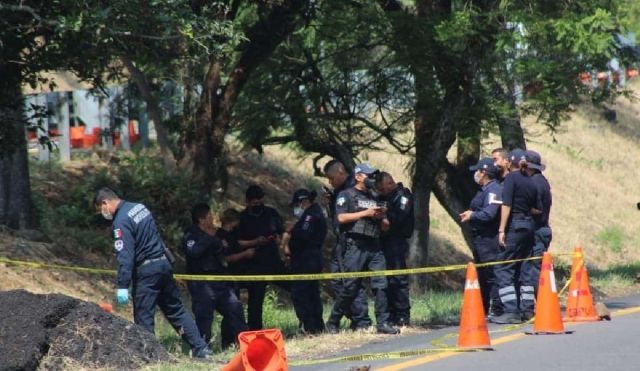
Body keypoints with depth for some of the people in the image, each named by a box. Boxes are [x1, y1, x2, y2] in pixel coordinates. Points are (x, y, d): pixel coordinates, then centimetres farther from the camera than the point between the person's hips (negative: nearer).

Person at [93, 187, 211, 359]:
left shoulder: (121, 221, -15)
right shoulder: (139, 207, 12)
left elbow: (125, 256, -21)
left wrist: (123, 286, -21)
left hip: (146, 270, -9)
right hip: (164, 263, 9)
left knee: (143, 318, -1)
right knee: (176, 310, 12)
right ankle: (201, 349, 8)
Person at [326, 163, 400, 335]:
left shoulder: (374, 198, 23)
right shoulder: (346, 195, 5)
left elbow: (386, 226, 23)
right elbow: (341, 217, -10)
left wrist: (381, 217, 0)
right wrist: (365, 213, -11)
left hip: (374, 247, 6)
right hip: (355, 245, -6)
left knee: (381, 284, -5)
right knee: (350, 287, -5)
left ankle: (383, 323, -5)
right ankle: (333, 322, 7)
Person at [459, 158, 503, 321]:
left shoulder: (493, 190, -14)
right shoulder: (484, 190, 18)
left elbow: (489, 214, -24)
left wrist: (472, 216, -9)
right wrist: (470, 213, 5)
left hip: (488, 239, -11)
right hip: (480, 238, 11)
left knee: (491, 276, -10)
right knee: (482, 276, 15)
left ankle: (496, 310, -10)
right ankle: (484, 309, 22)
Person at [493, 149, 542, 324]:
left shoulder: (511, 177, -8)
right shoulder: (530, 182, 12)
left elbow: (506, 205, -15)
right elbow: (538, 209, 12)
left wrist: (502, 230, -16)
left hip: (514, 226, -7)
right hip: (529, 226, 7)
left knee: (503, 269, -5)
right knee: (522, 269, 14)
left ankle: (511, 311, -13)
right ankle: (527, 309, 13)